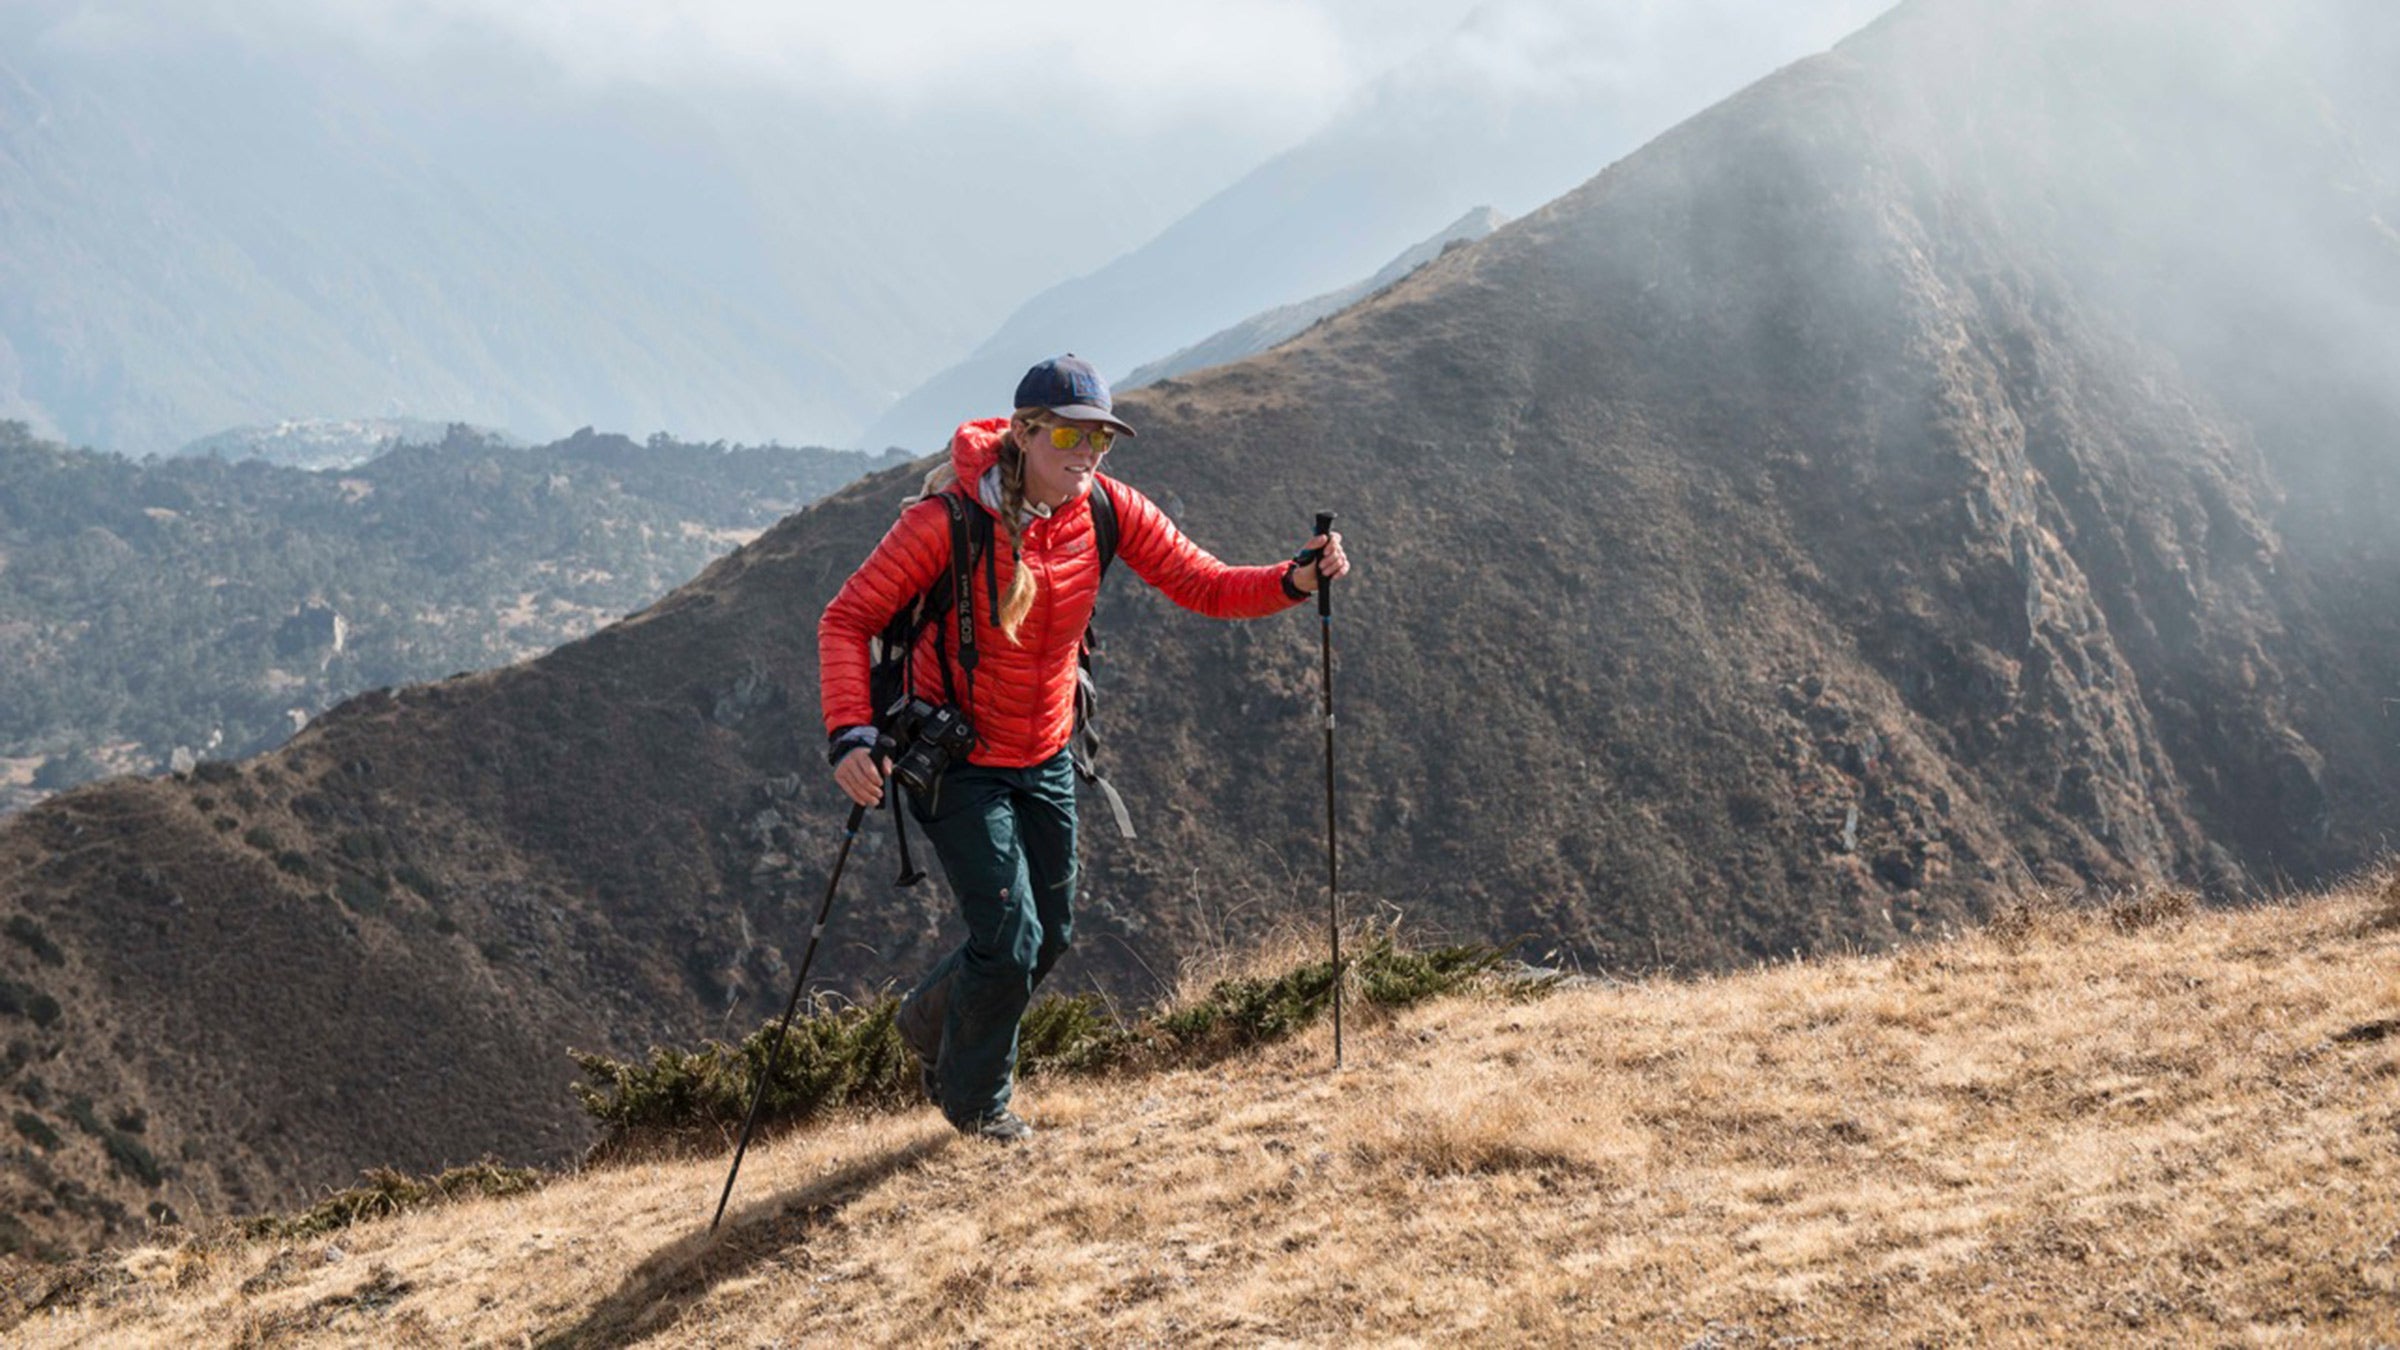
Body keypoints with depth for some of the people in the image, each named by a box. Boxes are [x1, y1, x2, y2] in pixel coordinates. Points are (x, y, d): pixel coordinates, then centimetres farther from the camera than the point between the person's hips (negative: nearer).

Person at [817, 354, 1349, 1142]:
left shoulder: (1107, 510, -11)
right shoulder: (949, 520, -25)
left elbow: (1206, 587, -9)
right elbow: (848, 620, -23)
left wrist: (1297, 581, -28)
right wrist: (850, 734, -38)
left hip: (1046, 758, 6)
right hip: (957, 760, -6)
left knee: (1051, 935, 14)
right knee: (1010, 939, -8)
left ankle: (931, 1022, 44)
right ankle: (974, 1099, 22)